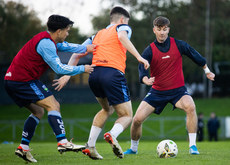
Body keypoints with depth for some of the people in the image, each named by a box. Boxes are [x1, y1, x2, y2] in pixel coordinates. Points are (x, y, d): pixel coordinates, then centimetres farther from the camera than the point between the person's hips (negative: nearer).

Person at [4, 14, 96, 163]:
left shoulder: (49, 40, 15)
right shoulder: (46, 43, -17)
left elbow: (66, 46, 34)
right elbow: (59, 68, -16)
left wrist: (86, 48, 25)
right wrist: (83, 69, -6)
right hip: (23, 80, -11)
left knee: (38, 111, 18)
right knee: (53, 105, -14)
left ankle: (23, 148, 12)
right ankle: (62, 142, -25)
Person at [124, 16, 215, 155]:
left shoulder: (179, 45, -5)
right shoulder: (149, 51, -7)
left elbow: (195, 55, 11)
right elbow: (142, 67, -22)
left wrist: (207, 70, 22)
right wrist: (145, 79, -44)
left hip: (178, 89, -1)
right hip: (157, 91, 1)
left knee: (190, 107, -33)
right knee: (137, 119, -9)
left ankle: (193, 146, -25)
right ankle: (133, 148, 19)